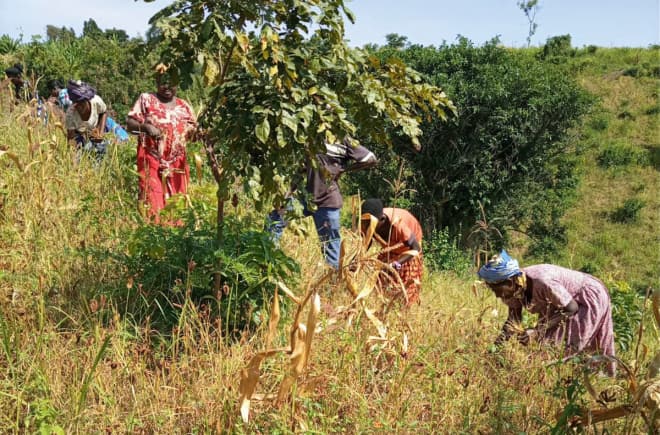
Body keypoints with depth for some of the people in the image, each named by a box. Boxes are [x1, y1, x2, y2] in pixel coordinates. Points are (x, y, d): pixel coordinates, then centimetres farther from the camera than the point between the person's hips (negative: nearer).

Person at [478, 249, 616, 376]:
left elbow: (571, 308, -30)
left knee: (571, 347, -10)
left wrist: (538, 332, -34)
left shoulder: (542, 282, -40)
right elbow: (513, 319, -7)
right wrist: (497, 344, -23)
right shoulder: (515, 286, -16)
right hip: (563, 297, 7)